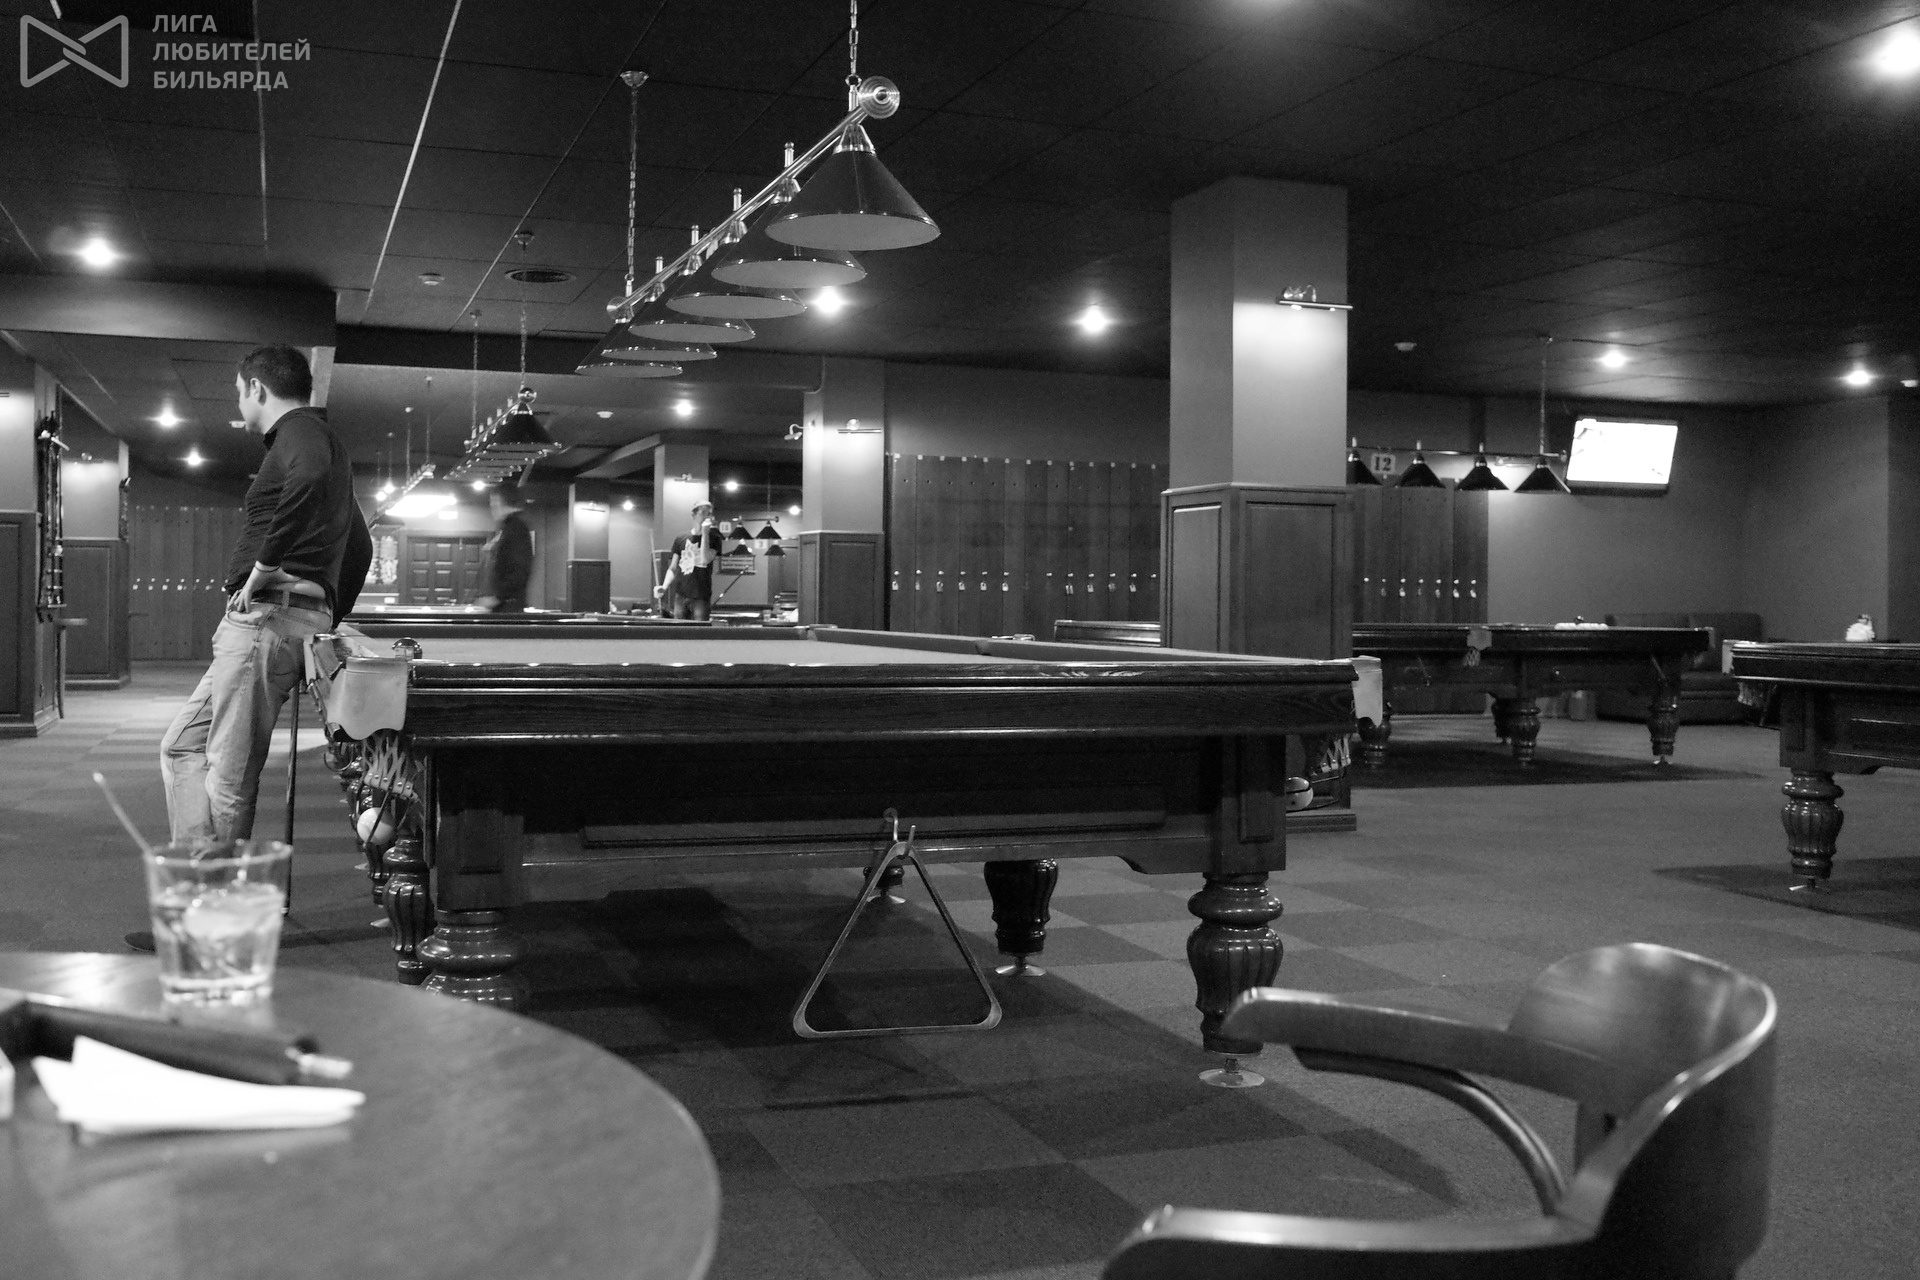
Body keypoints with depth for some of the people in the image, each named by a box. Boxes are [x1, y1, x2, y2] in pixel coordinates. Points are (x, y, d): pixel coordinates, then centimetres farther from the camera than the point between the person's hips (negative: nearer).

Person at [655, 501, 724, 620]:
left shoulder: (713, 537, 1)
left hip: (701, 597, -3)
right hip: (680, 595, 3)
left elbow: (705, 560, -16)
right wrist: (664, 587, -6)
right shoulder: (680, 539, 9)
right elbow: (673, 568, 11)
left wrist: (705, 533, -15)